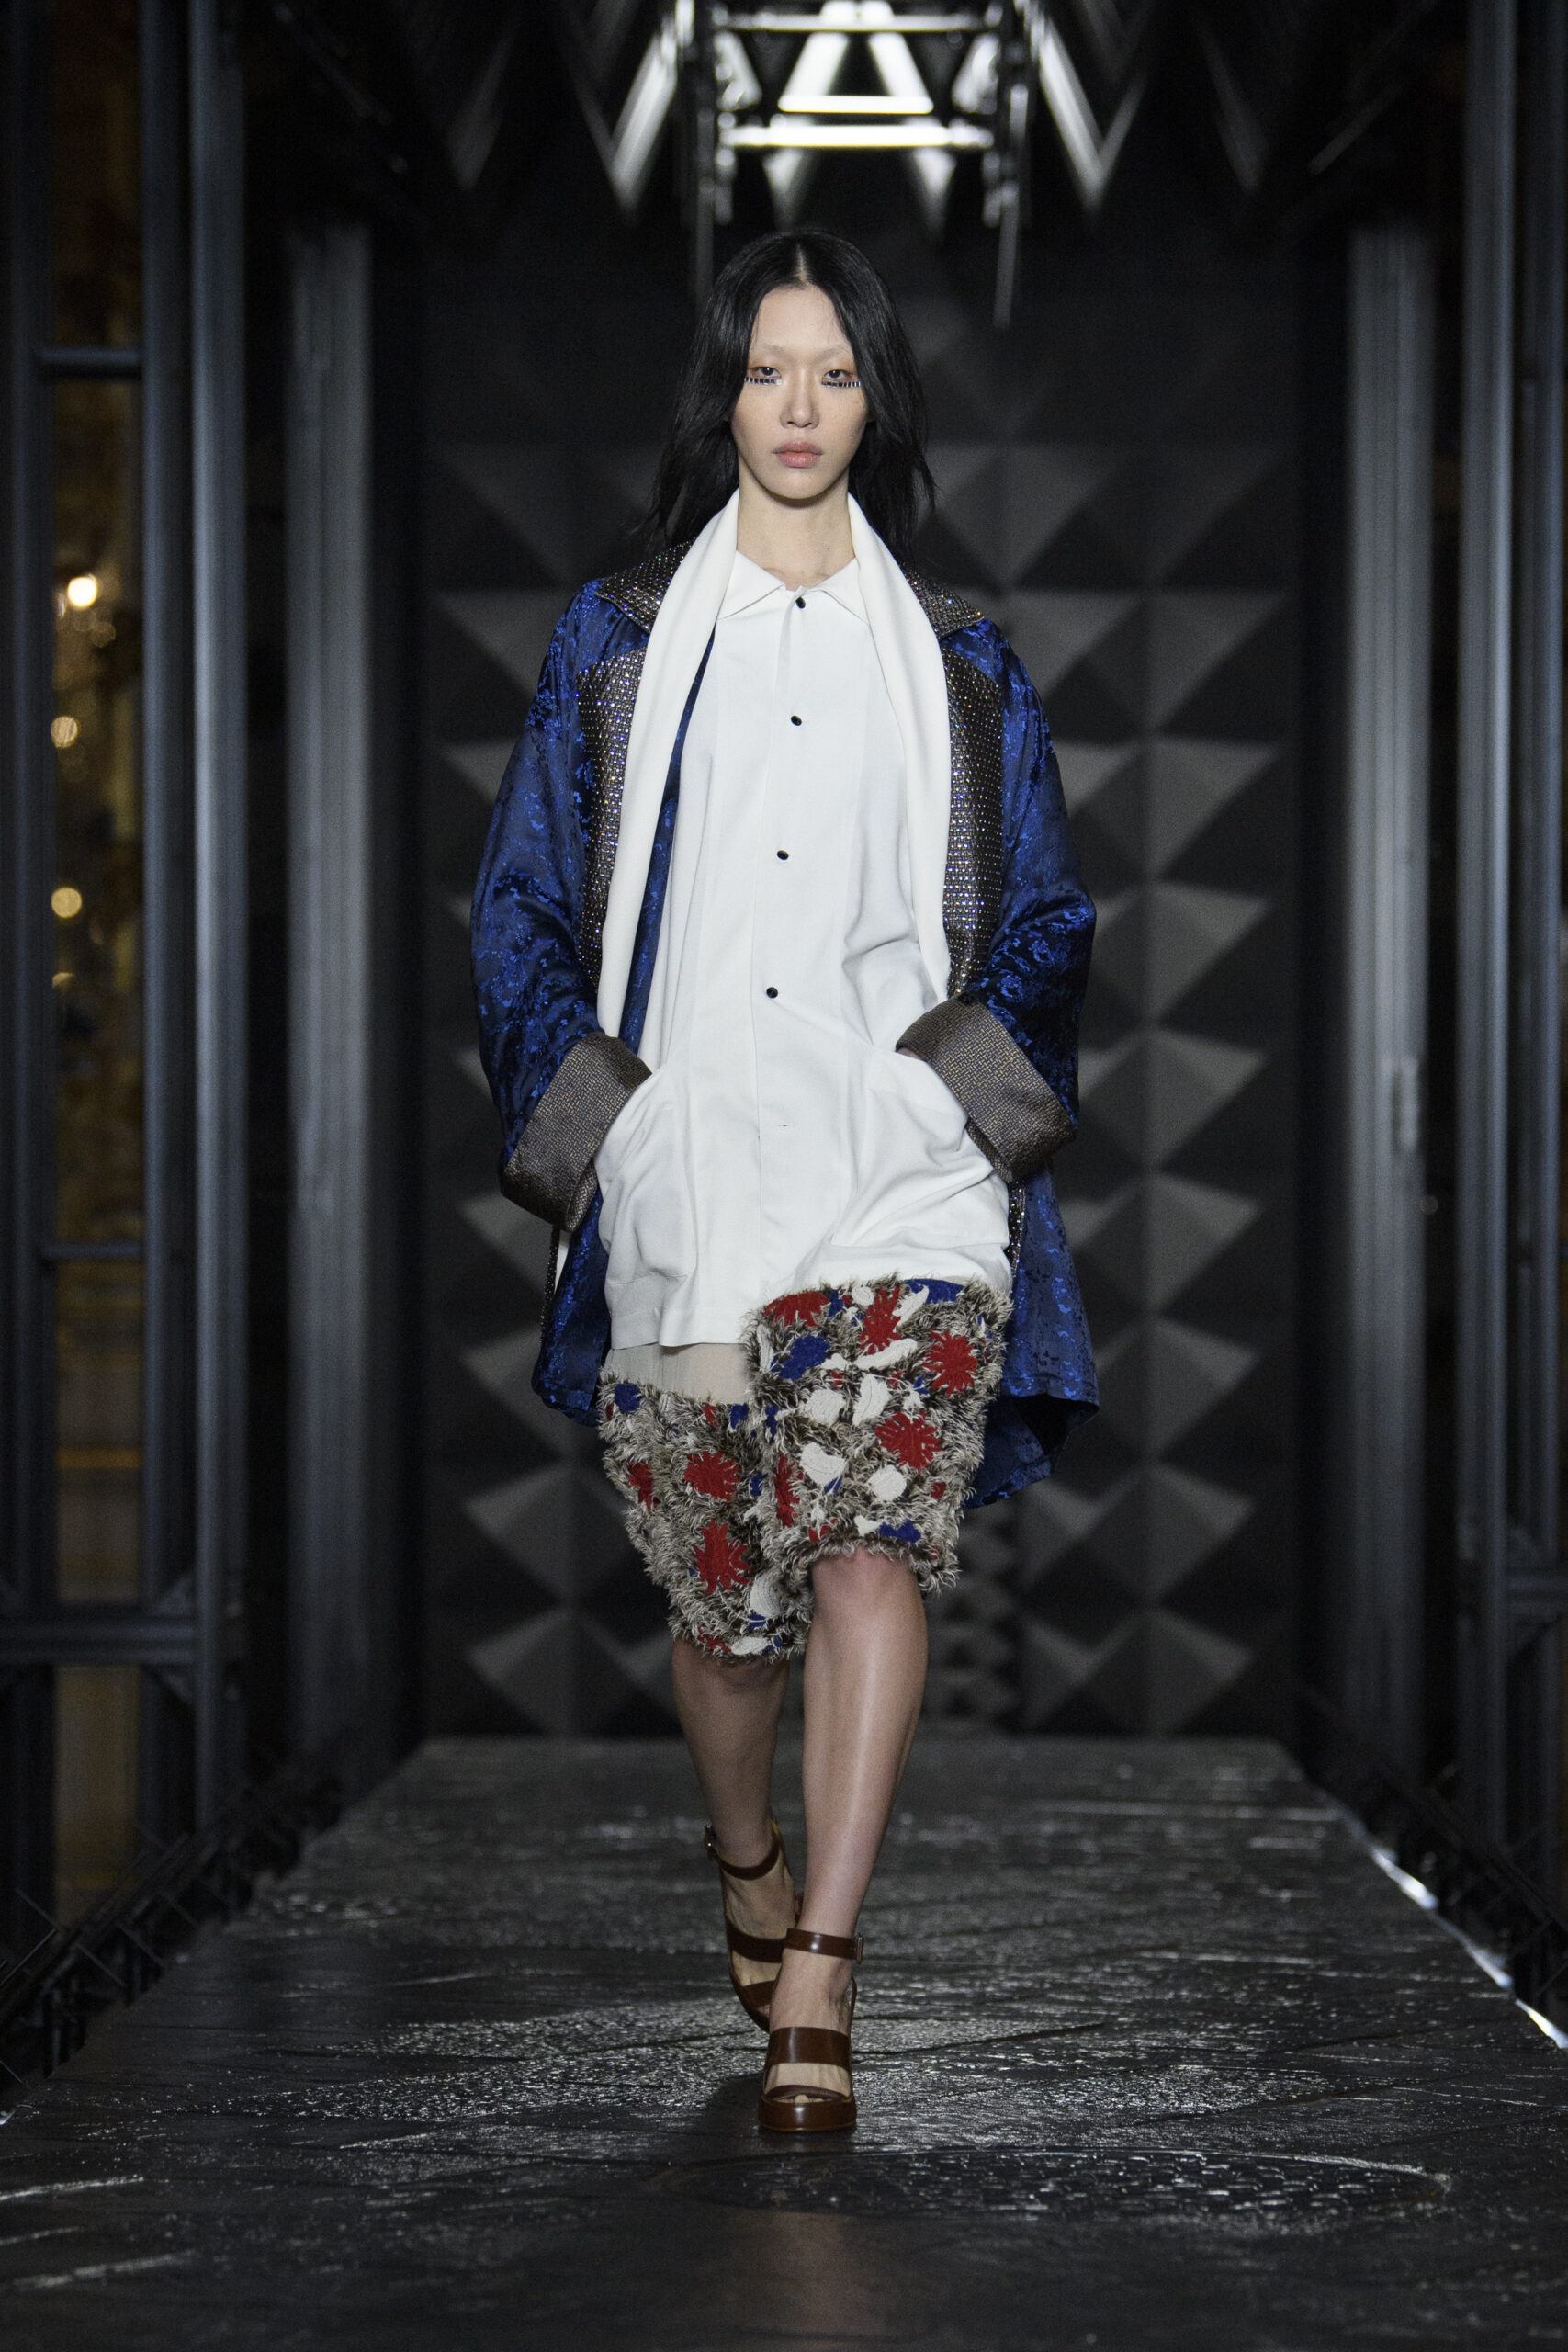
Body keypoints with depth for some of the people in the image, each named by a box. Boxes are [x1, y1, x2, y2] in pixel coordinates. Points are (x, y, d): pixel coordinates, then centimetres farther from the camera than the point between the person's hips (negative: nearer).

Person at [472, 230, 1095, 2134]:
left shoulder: (957, 660, 13)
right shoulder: (617, 640, 12)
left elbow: (1043, 921, 17)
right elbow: (521, 906, 11)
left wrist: (988, 1085, 0)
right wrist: (580, 1107, -2)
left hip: (902, 1180, -1)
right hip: (681, 1175, 1)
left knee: (872, 1537, -19)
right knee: (721, 1579, 6)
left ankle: (814, 1984, -22)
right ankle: (748, 1869, 34)